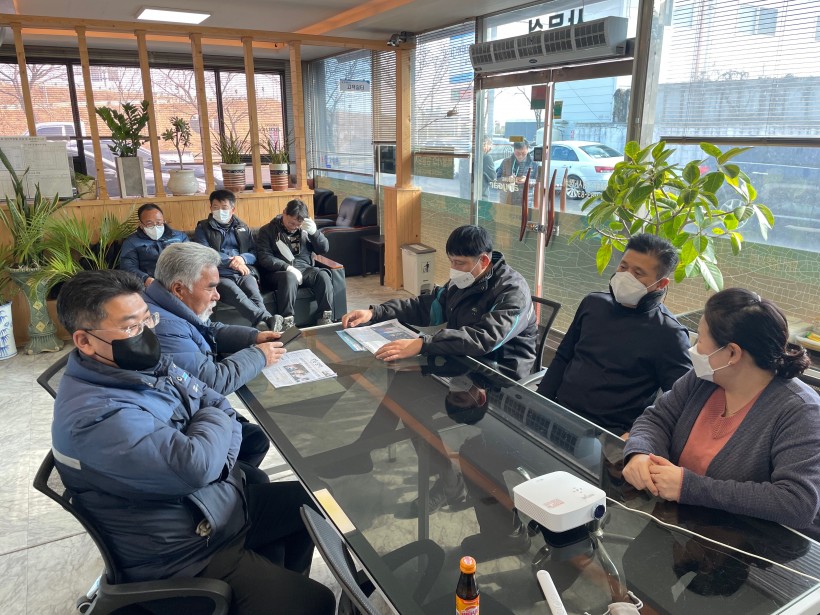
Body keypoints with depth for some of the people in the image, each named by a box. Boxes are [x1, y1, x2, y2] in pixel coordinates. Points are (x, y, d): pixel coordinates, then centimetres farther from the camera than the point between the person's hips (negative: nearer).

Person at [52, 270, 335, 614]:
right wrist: (216, 420, -15)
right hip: (186, 555, -8)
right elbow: (196, 467, -36)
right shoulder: (93, 415, -30)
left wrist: (219, 463, -15)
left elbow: (223, 410, 4)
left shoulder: (147, 363, -2)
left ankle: (279, 583, 37)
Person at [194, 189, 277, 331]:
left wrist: (242, 258, -5)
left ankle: (264, 325, -56)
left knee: (255, 295, -33)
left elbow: (254, 253, 18)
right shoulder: (203, 228, 16)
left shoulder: (242, 227, 26)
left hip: (244, 273, 4)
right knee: (236, 295, -37)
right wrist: (231, 262, -9)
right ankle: (268, 320, -60)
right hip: (219, 275, -3)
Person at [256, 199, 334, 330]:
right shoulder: (267, 230, 5)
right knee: (289, 277, -38)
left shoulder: (305, 229, 15)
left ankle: (325, 319, -25)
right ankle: (287, 323, -39)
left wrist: (314, 232, -11)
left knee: (323, 275, -27)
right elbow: (264, 257, -7)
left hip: (305, 269, 3)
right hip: (278, 272, -3)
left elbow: (324, 249, 9)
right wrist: (287, 267, -21)